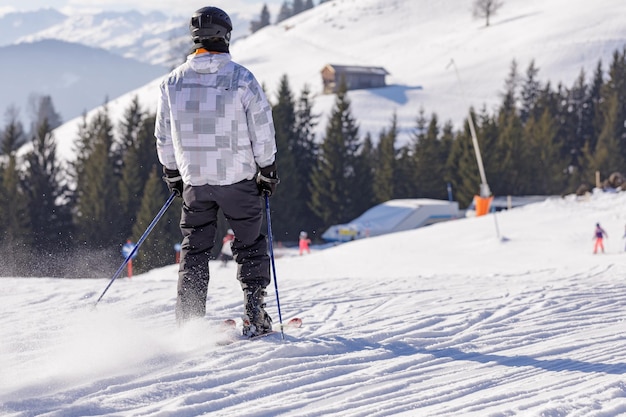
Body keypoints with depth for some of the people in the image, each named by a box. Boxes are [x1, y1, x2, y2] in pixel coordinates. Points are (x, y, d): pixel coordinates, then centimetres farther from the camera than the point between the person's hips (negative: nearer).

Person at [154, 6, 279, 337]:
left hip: (194, 182, 2)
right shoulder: (242, 79, -12)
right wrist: (267, 170, 6)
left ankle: (189, 323, 7)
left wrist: (172, 173, 18)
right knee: (249, 246, 13)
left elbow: (163, 136, 5)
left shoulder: (173, 82, -3)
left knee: (194, 250, 12)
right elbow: (262, 130, -7)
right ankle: (254, 317, 10)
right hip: (239, 179, -2)